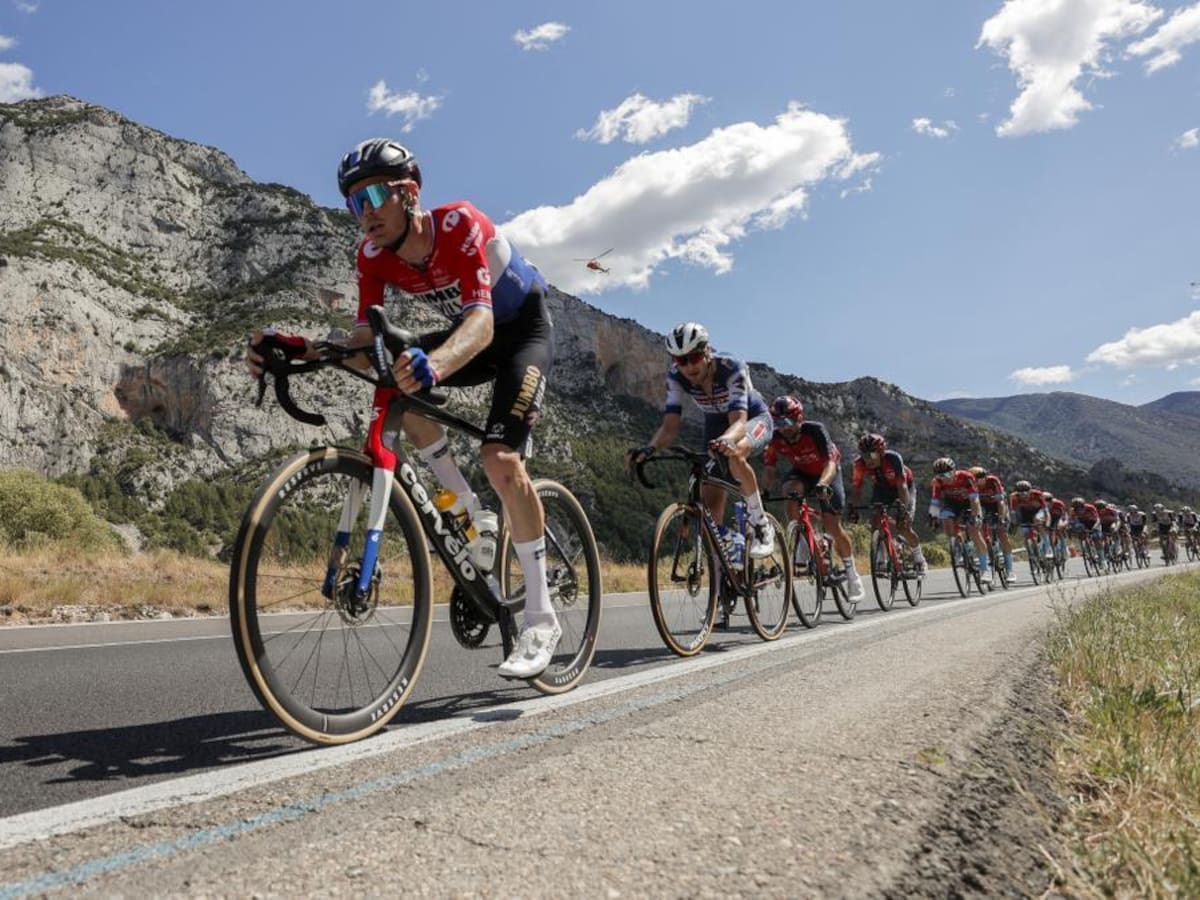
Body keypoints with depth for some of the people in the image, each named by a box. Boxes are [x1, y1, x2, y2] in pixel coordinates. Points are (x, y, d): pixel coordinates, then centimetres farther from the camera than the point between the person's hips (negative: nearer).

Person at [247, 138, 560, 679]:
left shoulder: (459, 224, -31)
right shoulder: (374, 256, -13)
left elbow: (483, 320, -44)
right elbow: (364, 341, -18)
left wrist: (434, 363, -65)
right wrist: (302, 351, -37)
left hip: (524, 327, -6)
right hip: (472, 331, 6)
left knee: (501, 459, -25)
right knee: (397, 380, -21)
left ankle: (541, 617, -11)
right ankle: (474, 516, -4)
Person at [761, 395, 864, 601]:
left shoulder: (815, 430, -33)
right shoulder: (775, 438, -23)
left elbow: (831, 461, -42)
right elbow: (770, 469, -20)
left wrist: (822, 484, -61)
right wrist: (764, 492, -38)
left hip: (826, 473, -2)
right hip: (800, 472, 3)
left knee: (832, 525, -10)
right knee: (790, 490, -33)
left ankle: (851, 572, 12)